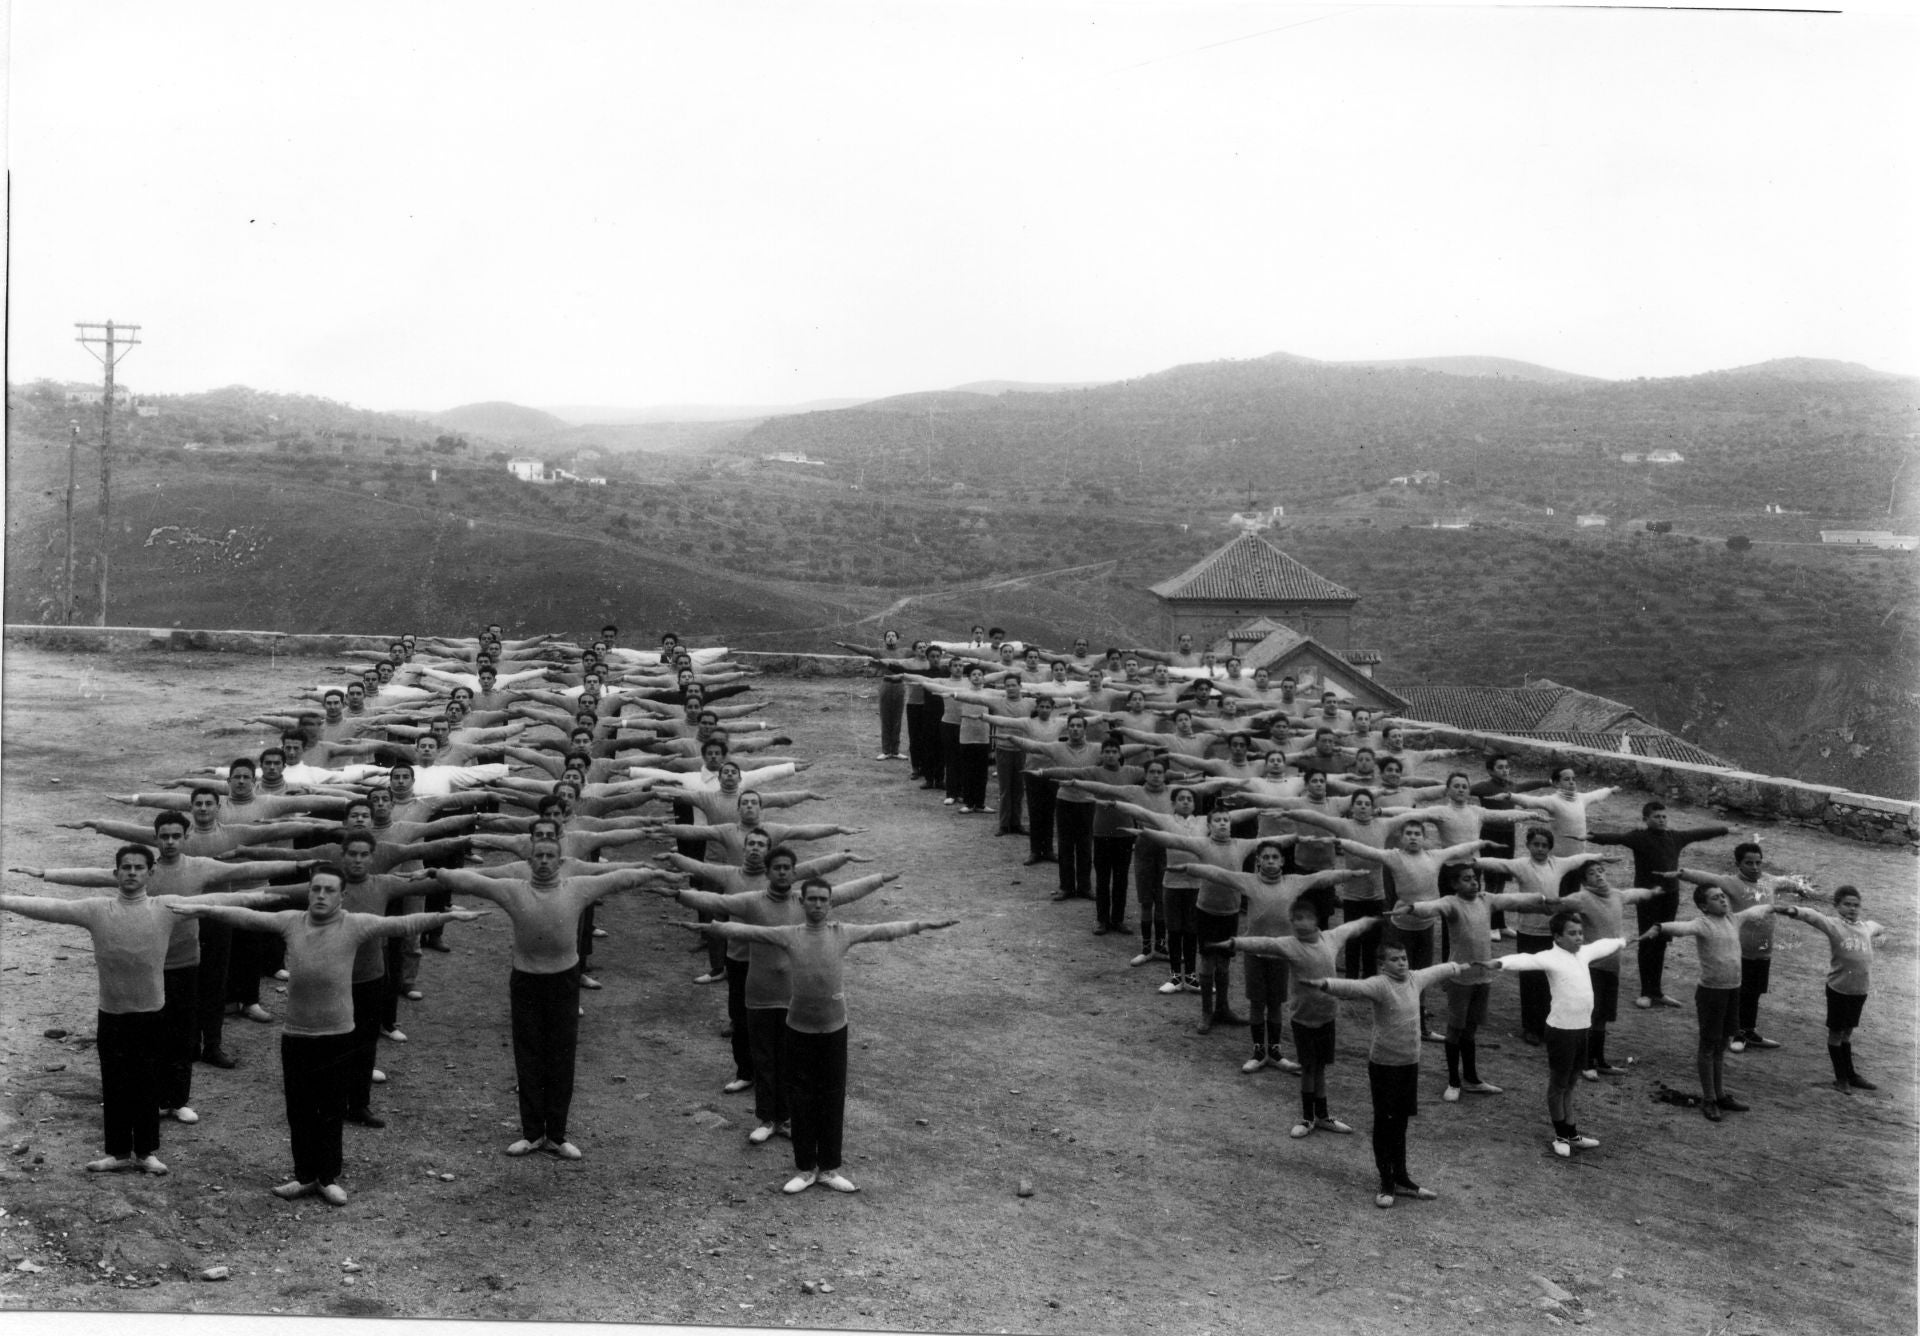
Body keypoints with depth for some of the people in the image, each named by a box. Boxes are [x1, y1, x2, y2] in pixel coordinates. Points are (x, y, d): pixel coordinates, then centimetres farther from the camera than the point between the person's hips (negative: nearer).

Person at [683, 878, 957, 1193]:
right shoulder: (788, 935, -6)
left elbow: (885, 930, 3)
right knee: (801, 1100, 8)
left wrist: (922, 925, 3)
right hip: (799, 1029, -1)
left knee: (833, 1100, 8)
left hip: (834, 1029, 1)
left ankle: (830, 1168, 21)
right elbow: (744, 931, -9)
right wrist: (709, 927, -19)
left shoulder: (843, 933, -2)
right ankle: (805, 1168, 20)